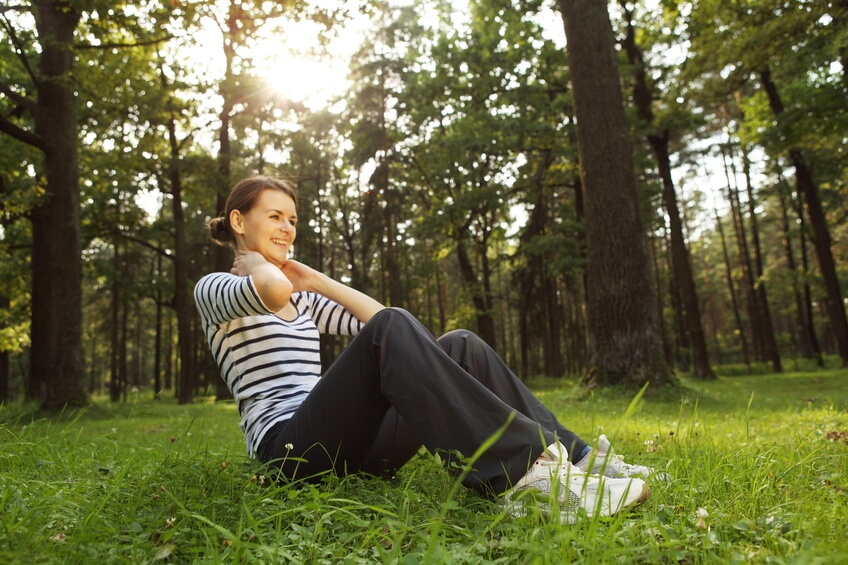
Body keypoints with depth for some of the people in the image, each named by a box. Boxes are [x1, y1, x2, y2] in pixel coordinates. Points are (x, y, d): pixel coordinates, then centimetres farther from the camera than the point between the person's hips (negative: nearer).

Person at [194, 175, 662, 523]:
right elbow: (272, 291, -21)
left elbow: (372, 319, 16)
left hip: (350, 443, 7)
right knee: (390, 330, -31)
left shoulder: (302, 299, 26)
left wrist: (316, 280, 17)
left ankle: (569, 456, -16)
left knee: (460, 346, -11)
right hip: (291, 446, -6)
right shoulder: (213, 288, 5)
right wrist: (254, 260, 0)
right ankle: (523, 474, -40)